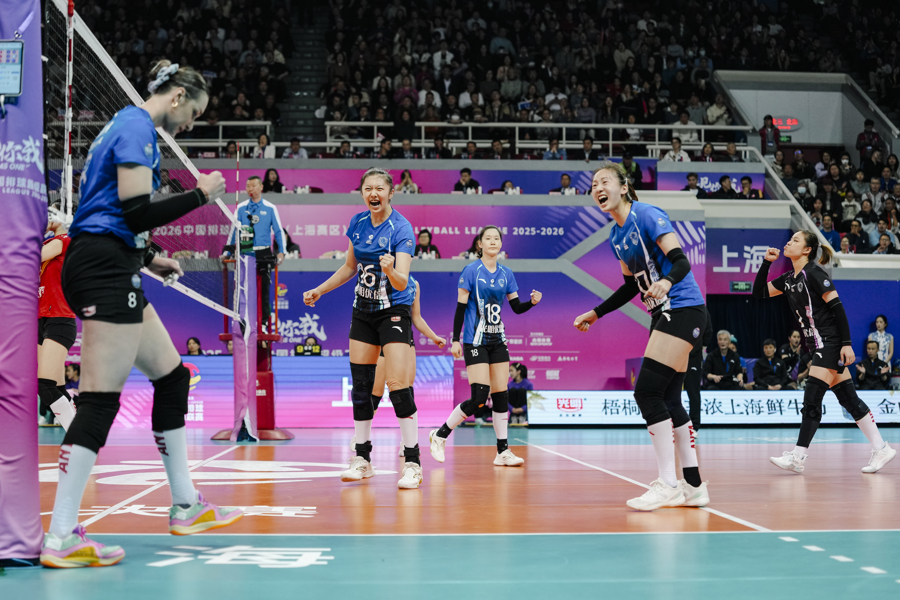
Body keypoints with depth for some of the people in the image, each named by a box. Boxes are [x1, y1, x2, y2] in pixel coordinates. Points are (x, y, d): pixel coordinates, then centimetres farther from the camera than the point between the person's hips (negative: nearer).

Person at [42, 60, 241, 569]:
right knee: (101, 399, -11)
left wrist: (147, 258, 23)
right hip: (104, 269, -11)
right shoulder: (137, 128, -9)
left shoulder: (128, 125, 22)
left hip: (107, 269, 11)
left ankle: (185, 506, 21)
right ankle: (62, 539, -10)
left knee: (172, 376, 14)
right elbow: (138, 212, -18)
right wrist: (201, 194, -8)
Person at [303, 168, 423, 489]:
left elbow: (402, 282, -27)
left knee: (397, 384, -15)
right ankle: (362, 459, 17)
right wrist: (319, 290, 18)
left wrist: (391, 270, -48)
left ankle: (412, 463, -8)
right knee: (360, 385, 6)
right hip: (363, 311, 6)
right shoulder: (357, 223, 1)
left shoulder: (401, 229, -17)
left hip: (394, 311, -6)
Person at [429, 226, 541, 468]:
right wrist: (455, 340, -11)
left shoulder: (506, 273, 9)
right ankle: (440, 435, 2)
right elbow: (460, 307, -7)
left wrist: (532, 302, -11)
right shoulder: (471, 271, -7)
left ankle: (503, 451, 8)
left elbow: (517, 307, 10)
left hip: (498, 341, 6)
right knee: (479, 397, -14)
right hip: (475, 342, -6)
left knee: (501, 395, 3)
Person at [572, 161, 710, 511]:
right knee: (668, 401, 8)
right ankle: (693, 486, 15)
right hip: (664, 316, 9)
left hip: (684, 310, -9)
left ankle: (667, 485, -10)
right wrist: (595, 314, 22)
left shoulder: (647, 215, -13)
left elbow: (681, 261, -21)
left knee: (647, 392, -15)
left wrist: (667, 281, -42)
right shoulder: (616, 237, 12)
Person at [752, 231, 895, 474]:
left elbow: (838, 307, -17)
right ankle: (881, 449, 13)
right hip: (818, 345, 9)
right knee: (848, 398, 9)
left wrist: (846, 343, -21)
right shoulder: (789, 279, 12)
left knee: (812, 397, -10)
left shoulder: (814, 273, -13)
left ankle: (798, 457, -8)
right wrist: (766, 262, 5)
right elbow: (759, 293, 16)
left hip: (831, 343, -9)